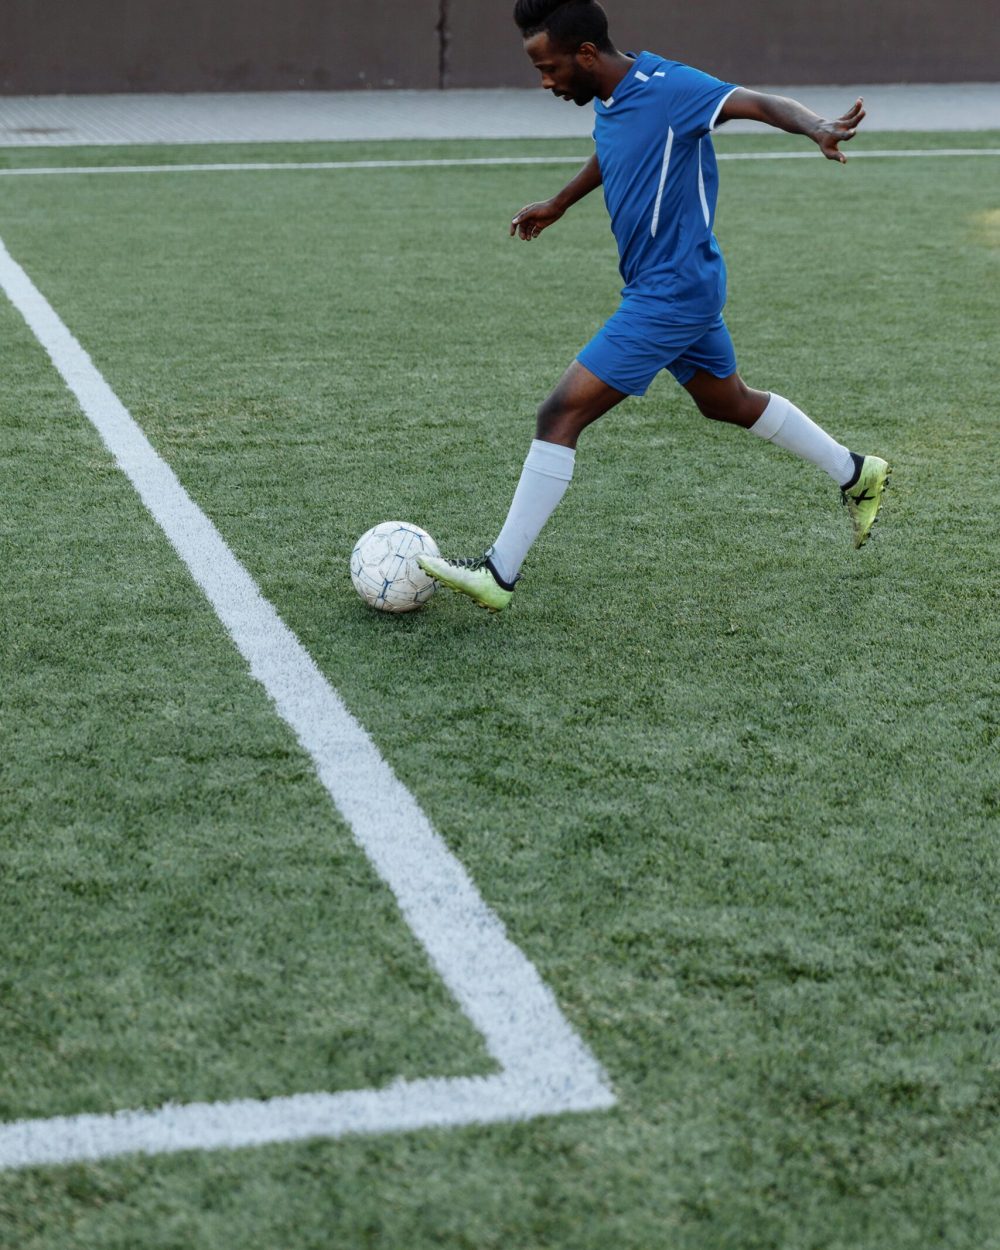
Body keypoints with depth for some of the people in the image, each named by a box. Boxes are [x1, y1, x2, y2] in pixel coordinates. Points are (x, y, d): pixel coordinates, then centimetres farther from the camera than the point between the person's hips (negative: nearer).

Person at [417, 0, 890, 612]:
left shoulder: (667, 89, -22)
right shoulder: (607, 101, 5)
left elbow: (761, 103, -31)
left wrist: (817, 127, -50)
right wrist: (559, 204, 39)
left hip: (670, 294, -10)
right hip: (686, 287, 10)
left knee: (562, 413, -12)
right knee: (729, 402, 26)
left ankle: (499, 574, -9)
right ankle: (857, 474, 42)